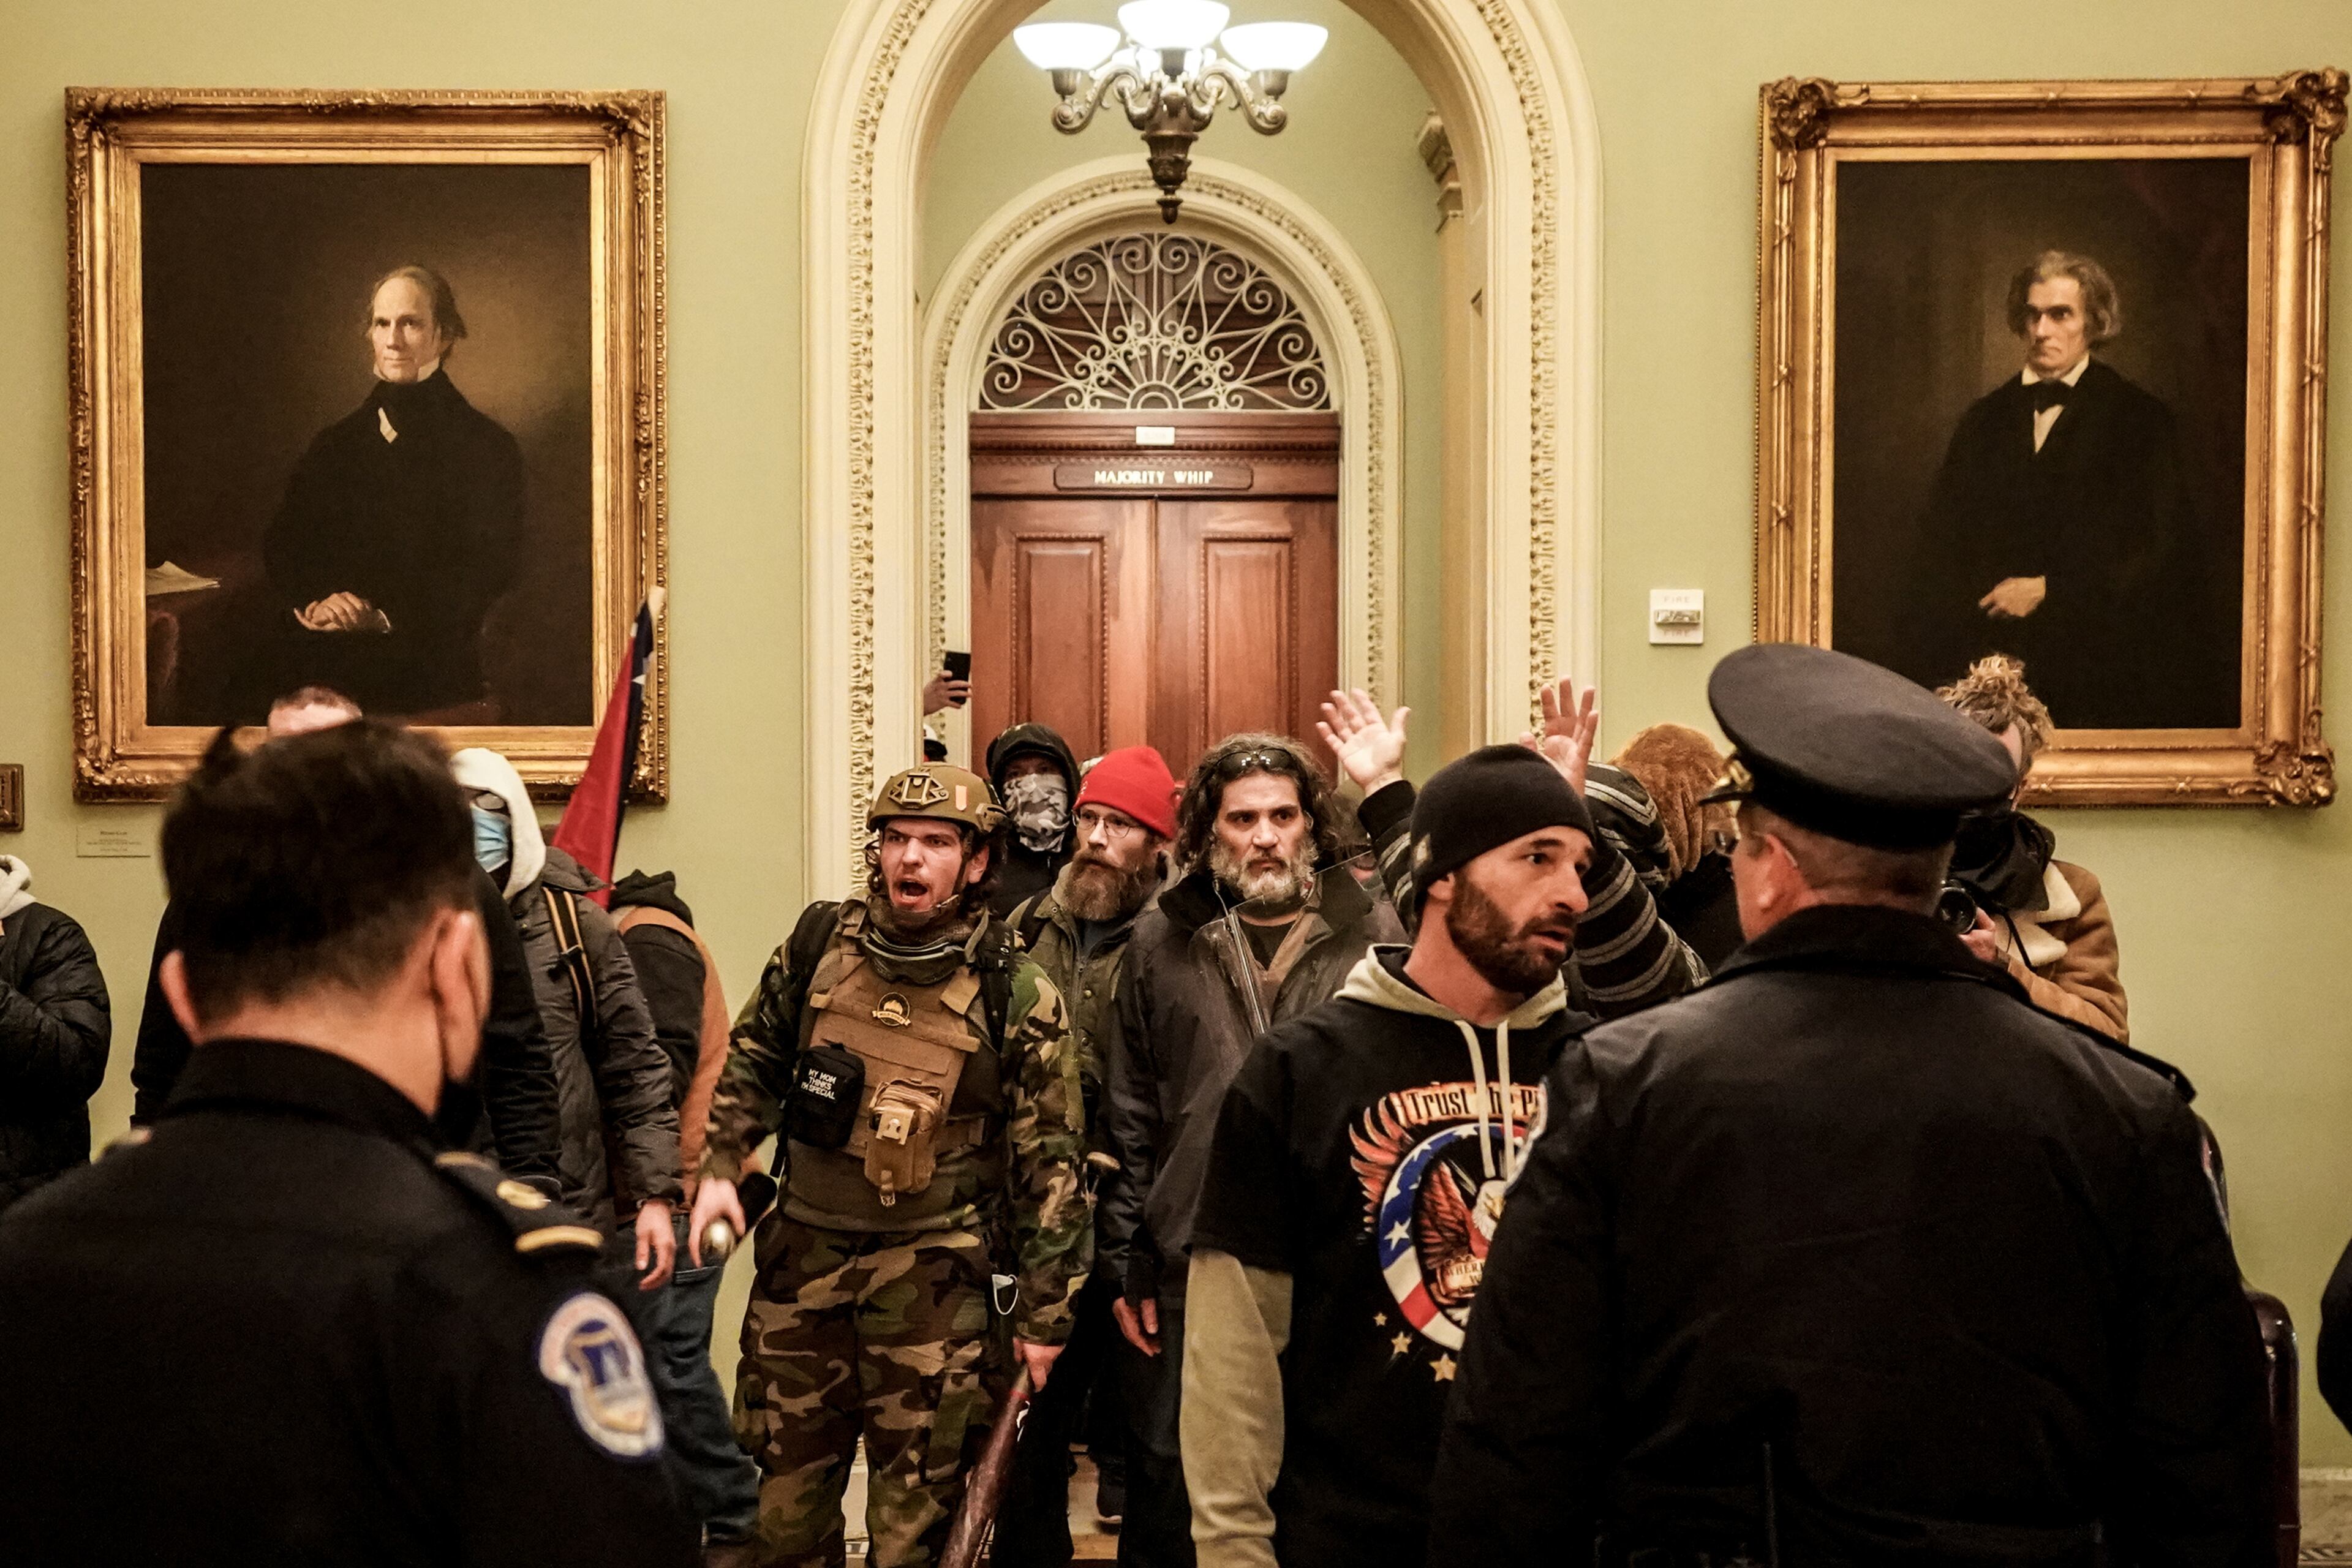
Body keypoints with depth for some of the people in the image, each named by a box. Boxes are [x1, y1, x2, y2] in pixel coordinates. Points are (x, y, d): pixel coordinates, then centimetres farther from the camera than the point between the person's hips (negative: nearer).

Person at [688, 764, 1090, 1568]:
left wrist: (1043, 1314, -4)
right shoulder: (817, 945, 1)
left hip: (931, 1275, -3)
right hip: (802, 1255, 4)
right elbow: (751, 1064, 16)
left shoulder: (1017, 996, -8)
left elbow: (1050, 1162, -5)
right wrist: (718, 1169, 3)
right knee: (786, 1496, 14)